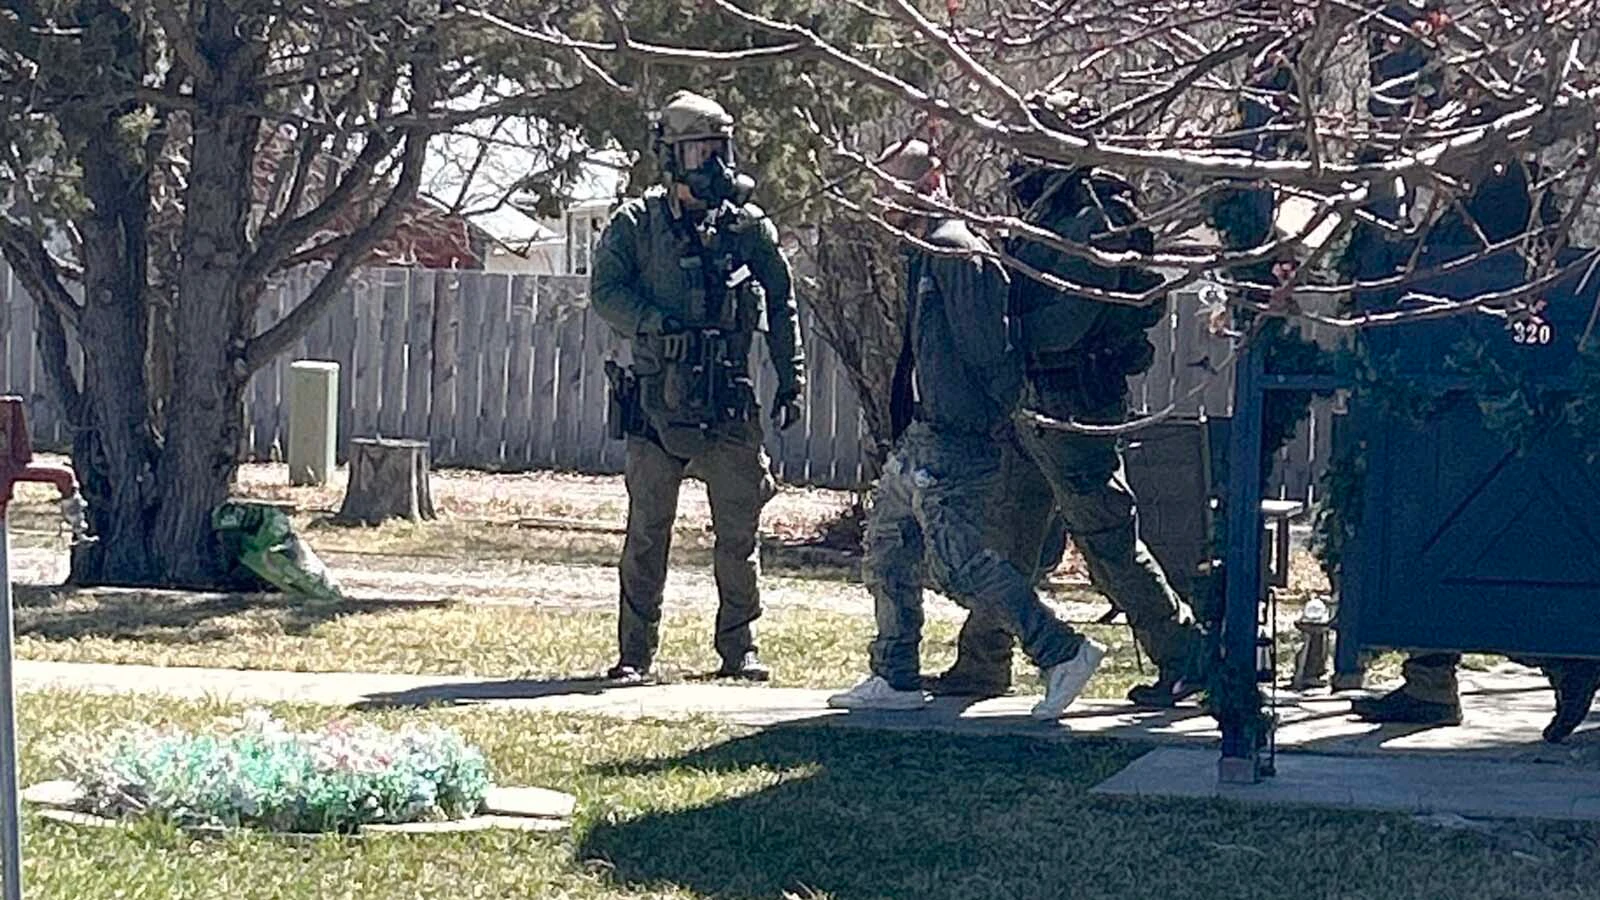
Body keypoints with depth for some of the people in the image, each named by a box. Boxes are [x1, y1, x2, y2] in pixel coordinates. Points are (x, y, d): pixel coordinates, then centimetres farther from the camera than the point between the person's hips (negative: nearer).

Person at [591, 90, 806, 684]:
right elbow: (605, 291, -5)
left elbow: (782, 307, 12)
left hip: (729, 408, 1)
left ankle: (739, 648, 14)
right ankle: (635, 652, 9)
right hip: (657, 405, -1)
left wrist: (791, 381, 7)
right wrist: (659, 324, -20)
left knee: (738, 533, 3)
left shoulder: (749, 226, 7)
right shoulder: (635, 224, 3)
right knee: (647, 533, 2)